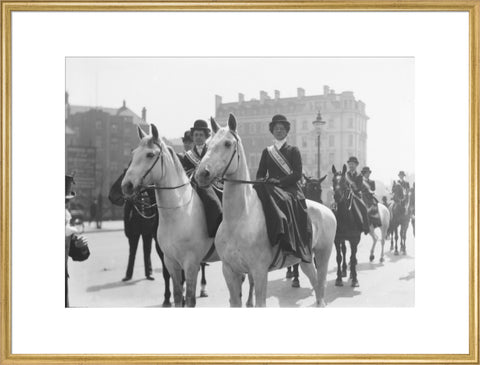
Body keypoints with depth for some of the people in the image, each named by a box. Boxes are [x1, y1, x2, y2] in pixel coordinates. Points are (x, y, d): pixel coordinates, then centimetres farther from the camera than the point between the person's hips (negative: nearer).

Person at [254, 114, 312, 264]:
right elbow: (260, 173, 17)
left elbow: (297, 174, -2)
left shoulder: (293, 151, 10)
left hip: (290, 189, -3)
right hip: (270, 189, 3)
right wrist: (261, 180, -8)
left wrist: (280, 181, -16)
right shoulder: (267, 152, 21)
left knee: (283, 201, -38)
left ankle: (288, 245, -41)